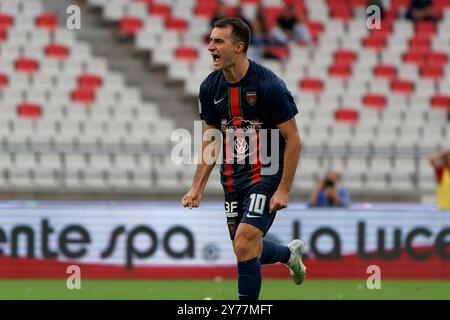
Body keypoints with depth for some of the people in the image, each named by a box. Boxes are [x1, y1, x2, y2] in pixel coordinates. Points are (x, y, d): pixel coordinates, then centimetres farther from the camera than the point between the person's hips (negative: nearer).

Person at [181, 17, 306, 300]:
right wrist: (198, 187, 6)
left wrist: (283, 191, -15)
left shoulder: (269, 85, -17)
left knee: (244, 244, -18)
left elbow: (293, 139, -12)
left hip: (266, 174, -6)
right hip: (232, 177, 6)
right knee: (247, 249, 12)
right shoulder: (210, 87, 0)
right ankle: (291, 253, 45)